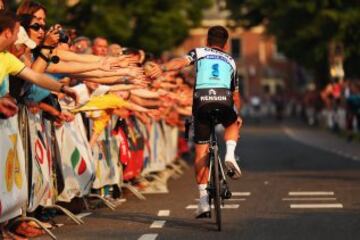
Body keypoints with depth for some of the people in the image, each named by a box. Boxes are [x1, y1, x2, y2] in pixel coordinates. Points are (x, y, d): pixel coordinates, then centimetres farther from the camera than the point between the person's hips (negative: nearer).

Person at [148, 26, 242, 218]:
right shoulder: (230, 61, 29)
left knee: (201, 154, 9)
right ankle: (230, 154, 7)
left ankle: (204, 202, 6)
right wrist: (238, 116, 51)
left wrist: (163, 68, -21)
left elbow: (181, 62, -3)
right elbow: (235, 93, 35)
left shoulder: (199, 52, 21)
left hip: (202, 102, -1)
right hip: (223, 101, 1)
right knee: (232, 124, 36)